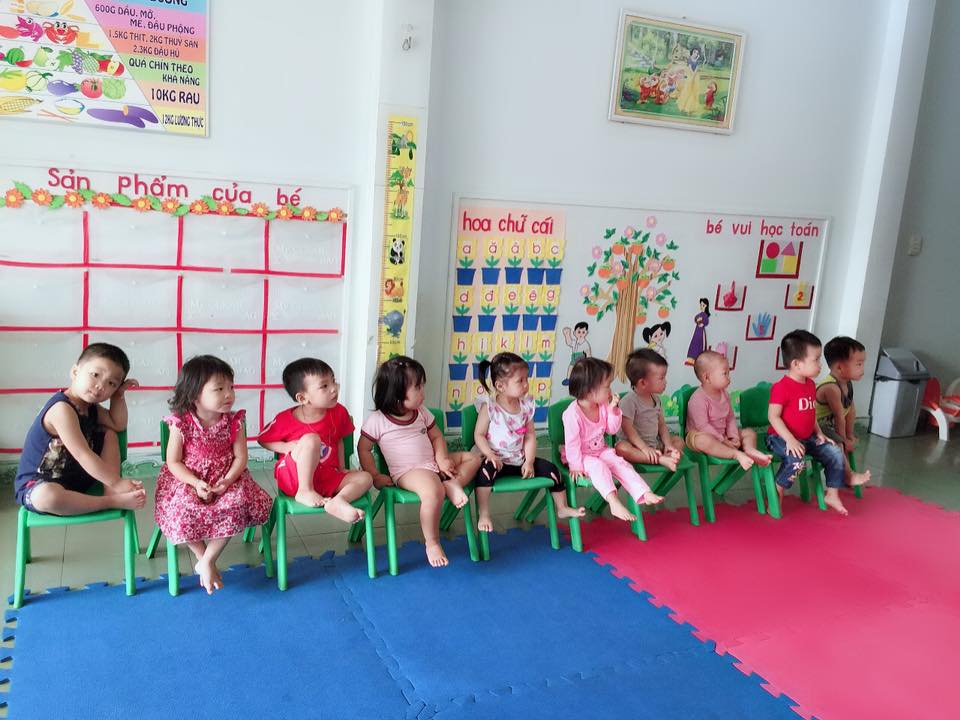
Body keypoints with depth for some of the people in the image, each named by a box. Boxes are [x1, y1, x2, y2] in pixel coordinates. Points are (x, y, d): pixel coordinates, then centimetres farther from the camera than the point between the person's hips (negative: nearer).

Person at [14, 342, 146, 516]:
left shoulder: (90, 406, 2)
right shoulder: (62, 409, -26)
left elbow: (118, 425, 5)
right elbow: (83, 455, -29)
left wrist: (118, 395, -5)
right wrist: (116, 482, -27)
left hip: (77, 475, 9)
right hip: (38, 485, -9)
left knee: (109, 433, 3)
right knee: (46, 496, -42)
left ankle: (108, 491, -11)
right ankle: (113, 501, -26)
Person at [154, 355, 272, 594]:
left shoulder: (234, 422, -6)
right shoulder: (181, 424, -12)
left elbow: (240, 457, -4)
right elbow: (173, 462, -7)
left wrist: (227, 480, -22)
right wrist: (196, 483, -21)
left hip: (225, 479, 2)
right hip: (188, 481, -1)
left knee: (237, 505, -27)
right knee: (184, 510, -30)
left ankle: (207, 562, -8)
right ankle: (204, 559, -2)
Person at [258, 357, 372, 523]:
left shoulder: (339, 413, -1)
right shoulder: (285, 419, -11)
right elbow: (263, 440, 4)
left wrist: (342, 469, 9)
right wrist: (286, 447, -14)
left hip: (326, 477, 5)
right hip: (292, 476, -4)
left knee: (365, 478, -14)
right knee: (310, 439, -31)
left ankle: (337, 503, -39)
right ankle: (304, 492, -22)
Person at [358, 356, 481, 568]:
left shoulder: (422, 413, 9)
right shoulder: (377, 421, -8)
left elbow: (436, 436, 14)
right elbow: (364, 449, -2)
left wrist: (442, 458, -4)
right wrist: (374, 476, -10)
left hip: (433, 465, 7)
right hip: (408, 472, -7)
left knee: (472, 458, 3)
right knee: (433, 492, -37)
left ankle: (452, 483, -23)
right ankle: (432, 543, -20)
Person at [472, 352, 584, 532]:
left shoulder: (526, 405, 1)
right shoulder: (489, 406, -14)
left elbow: (530, 435, 2)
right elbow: (479, 435, -11)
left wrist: (529, 461, -8)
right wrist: (490, 455, -26)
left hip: (520, 460, 5)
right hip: (497, 461, -5)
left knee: (550, 468, -1)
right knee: (485, 471, -36)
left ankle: (562, 508, 20)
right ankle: (483, 516, -24)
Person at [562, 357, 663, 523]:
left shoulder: (603, 406, -4)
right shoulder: (572, 414, -27)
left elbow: (612, 429, 4)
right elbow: (572, 442, -23)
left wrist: (613, 410, -10)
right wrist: (576, 465, -21)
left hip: (600, 450, 7)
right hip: (582, 455, -6)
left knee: (621, 463, -15)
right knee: (598, 466, -32)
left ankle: (645, 494, -23)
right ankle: (614, 503, -43)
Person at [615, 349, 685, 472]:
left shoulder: (656, 399, 8)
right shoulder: (629, 401, -16)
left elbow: (661, 425, 10)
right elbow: (628, 429, -21)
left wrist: (668, 444, -7)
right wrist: (644, 448, -28)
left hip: (655, 442, 8)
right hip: (634, 444, -7)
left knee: (679, 441, -1)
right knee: (622, 448, -37)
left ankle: (668, 456, -32)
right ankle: (661, 459, -43)